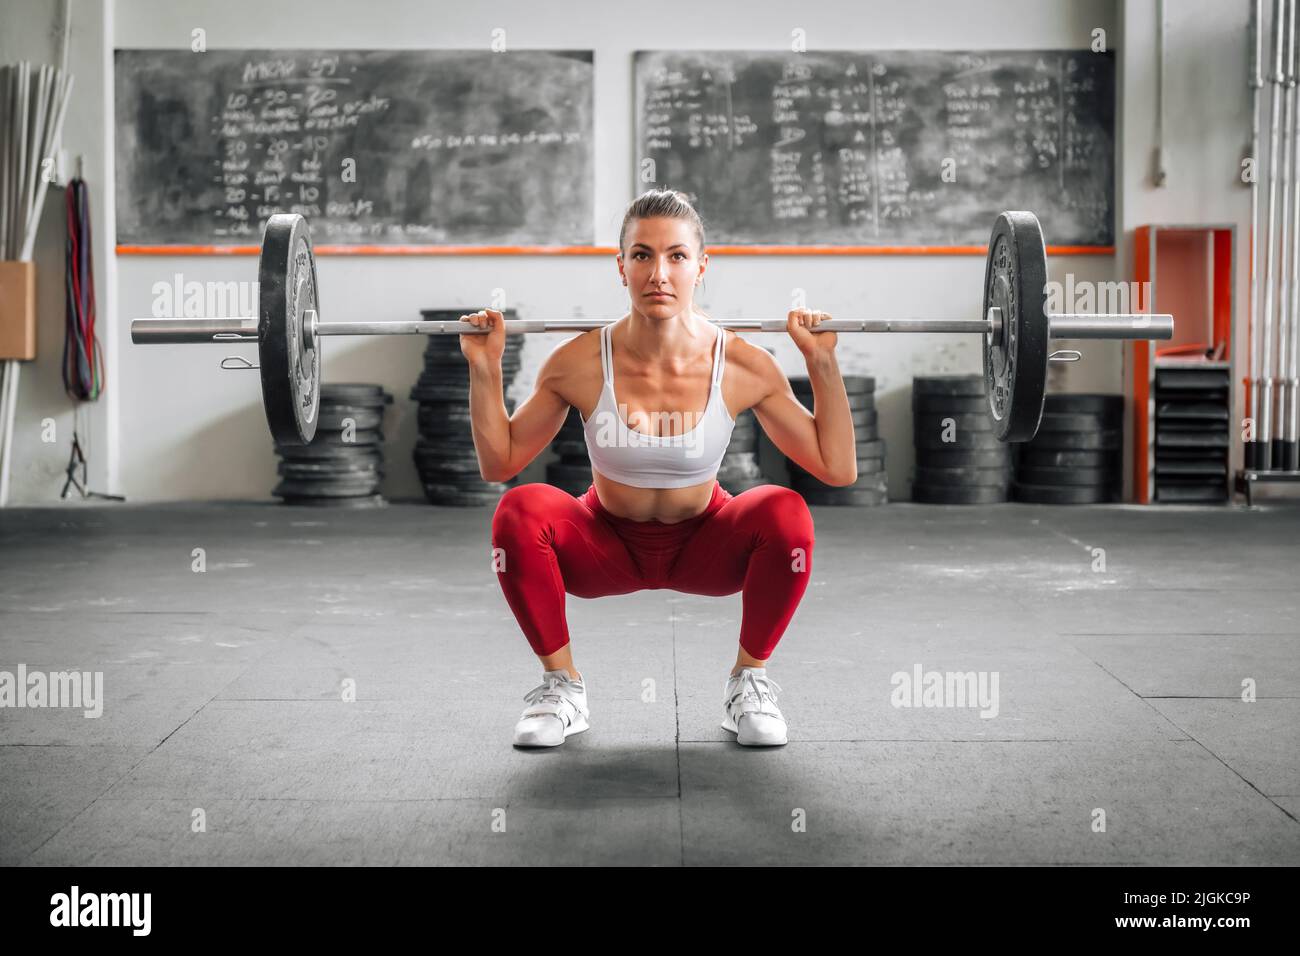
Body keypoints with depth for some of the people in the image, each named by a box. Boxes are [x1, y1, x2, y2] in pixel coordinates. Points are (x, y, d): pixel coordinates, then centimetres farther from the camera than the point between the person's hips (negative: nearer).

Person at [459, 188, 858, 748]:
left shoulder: (744, 367, -20)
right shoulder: (579, 364, -20)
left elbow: (838, 469, -16)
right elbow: (498, 464, -9)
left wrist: (823, 363, -22)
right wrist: (484, 369, -20)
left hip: (703, 546, 0)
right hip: (608, 545, 0)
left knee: (787, 513, -31)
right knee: (519, 512, -30)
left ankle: (748, 680, -6)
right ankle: (561, 684, -7)